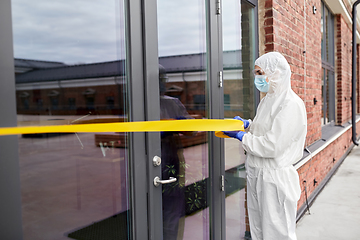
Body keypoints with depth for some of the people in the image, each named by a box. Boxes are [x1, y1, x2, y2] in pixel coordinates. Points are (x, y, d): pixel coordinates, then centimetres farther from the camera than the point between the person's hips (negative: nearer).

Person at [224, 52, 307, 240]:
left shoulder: (291, 104, -16)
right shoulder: (268, 100, 12)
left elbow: (273, 146, -22)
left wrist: (241, 136, -14)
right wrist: (247, 125, 6)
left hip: (275, 177, -8)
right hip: (256, 174, 9)